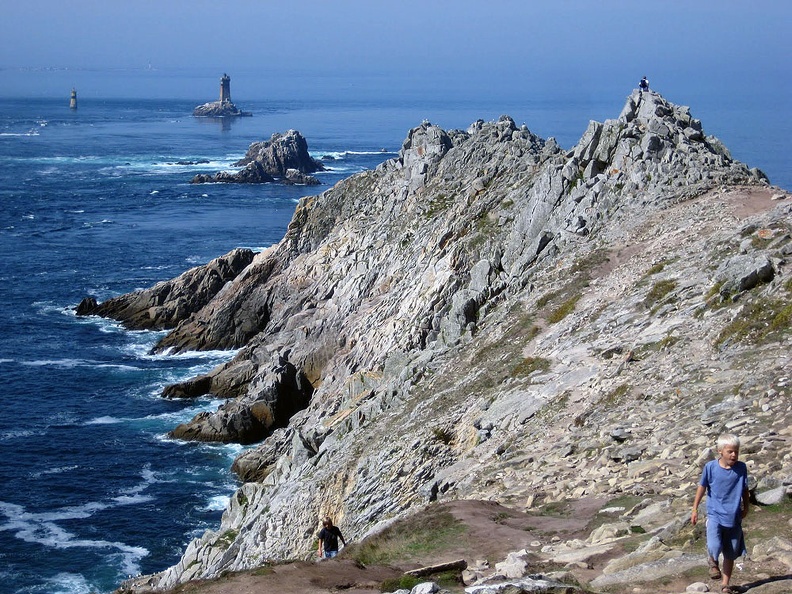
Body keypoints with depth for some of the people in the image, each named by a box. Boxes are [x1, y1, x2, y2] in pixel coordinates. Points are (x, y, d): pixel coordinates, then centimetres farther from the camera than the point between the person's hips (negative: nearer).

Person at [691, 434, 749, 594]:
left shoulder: (741, 468, -5)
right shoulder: (710, 467, -9)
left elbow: (745, 489, 11)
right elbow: (702, 487, 2)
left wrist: (745, 507, 19)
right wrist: (695, 509, 5)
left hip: (734, 517, 3)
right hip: (715, 515, -2)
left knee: (731, 554, 11)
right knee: (714, 548, -21)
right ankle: (713, 562, 15)